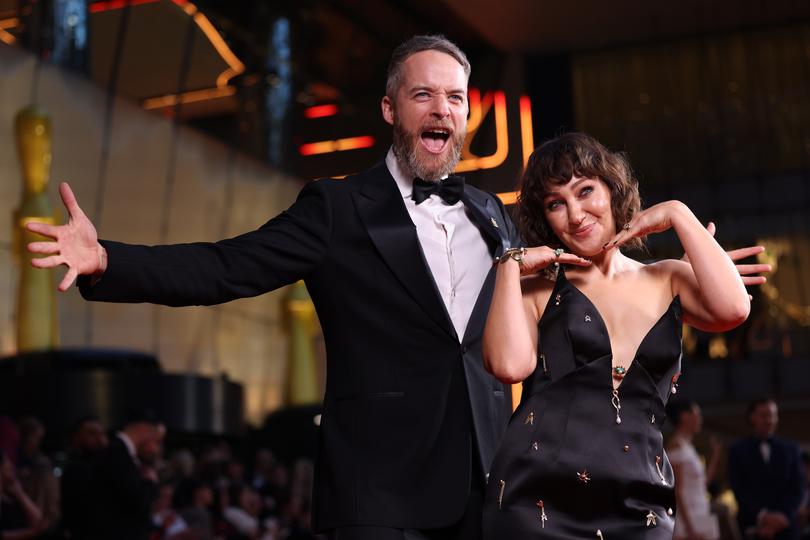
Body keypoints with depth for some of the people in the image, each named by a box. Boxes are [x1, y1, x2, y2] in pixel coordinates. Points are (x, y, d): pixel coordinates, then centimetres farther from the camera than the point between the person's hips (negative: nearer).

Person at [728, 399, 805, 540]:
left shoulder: (791, 449, 13)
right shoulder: (738, 450, 8)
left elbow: (797, 487, 5)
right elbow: (739, 489, -1)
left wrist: (783, 516, -10)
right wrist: (761, 516, -14)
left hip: (785, 525, 2)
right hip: (753, 525, -1)